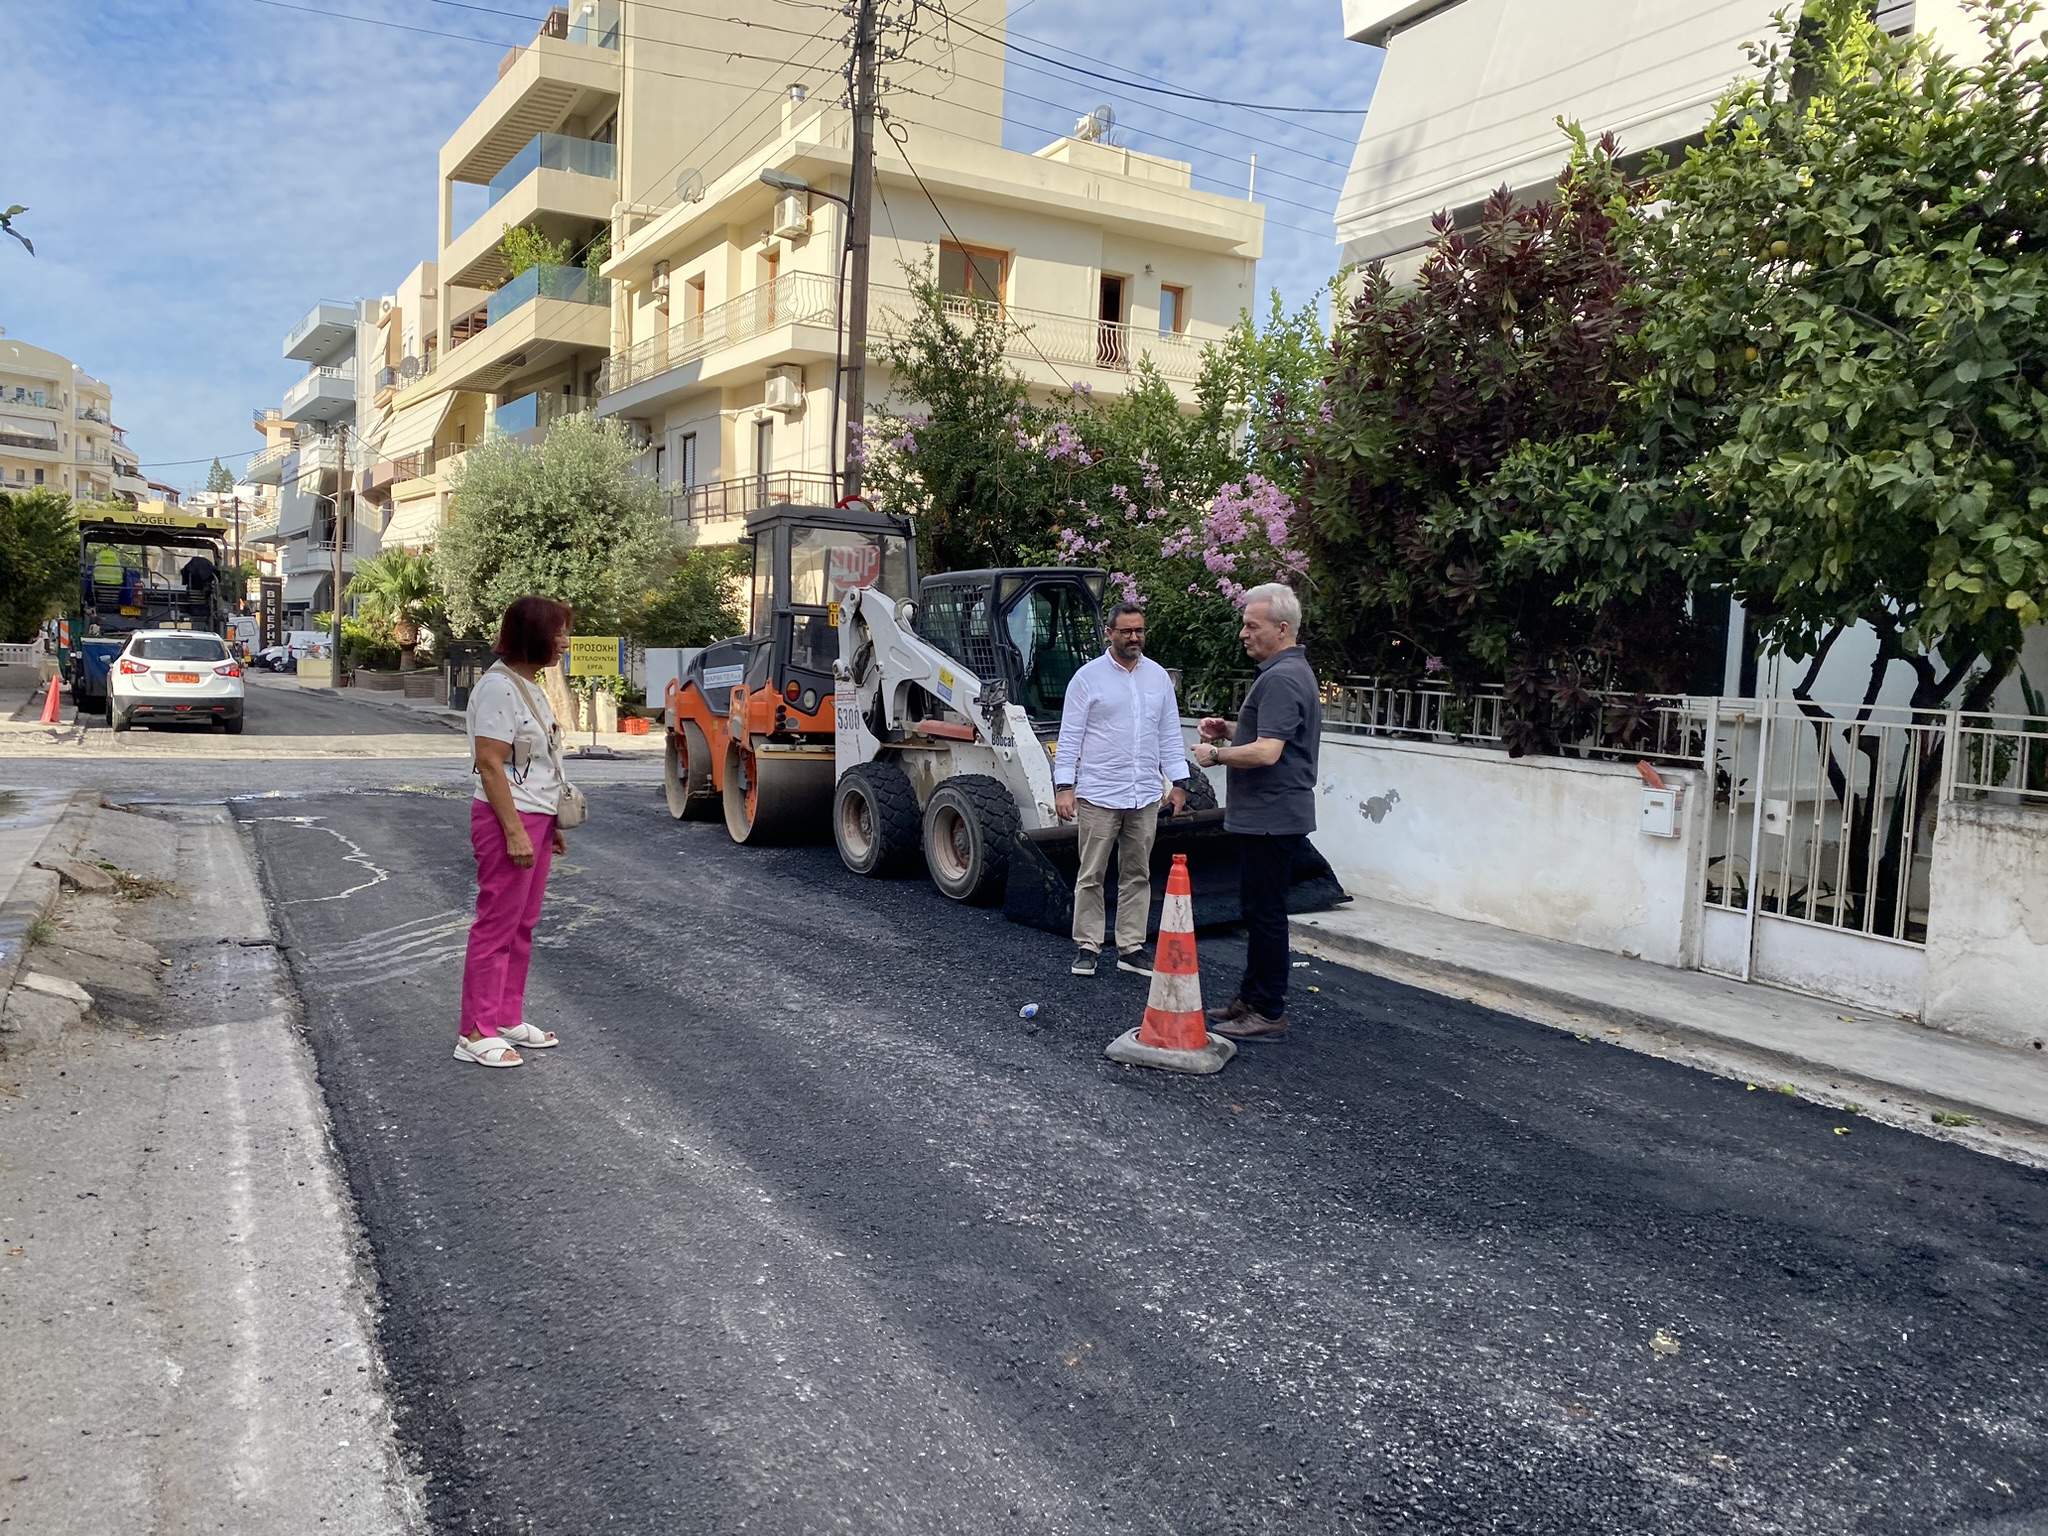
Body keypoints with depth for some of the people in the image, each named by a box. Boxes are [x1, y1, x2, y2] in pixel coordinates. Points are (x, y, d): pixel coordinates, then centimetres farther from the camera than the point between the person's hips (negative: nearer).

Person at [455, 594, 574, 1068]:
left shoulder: (530, 686, 14)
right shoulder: (498, 687, -15)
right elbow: (490, 764, -19)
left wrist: (551, 825, 20)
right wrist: (515, 832, -22)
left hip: (536, 818, 9)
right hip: (507, 819, -9)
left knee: (522, 926, 14)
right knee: (496, 927, -4)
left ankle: (508, 1019, 23)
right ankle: (477, 1034, 2)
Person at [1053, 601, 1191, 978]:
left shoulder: (1158, 677, 10)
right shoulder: (1088, 677, -3)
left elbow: (1170, 734, 14)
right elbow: (1070, 737, -4)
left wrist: (1178, 781, 7)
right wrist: (1063, 785, -10)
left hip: (1145, 797, 4)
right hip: (1098, 795, -4)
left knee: (1137, 875, 9)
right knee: (1092, 875, 2)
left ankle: (1131, 949, 16)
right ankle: (1086, 947, 11)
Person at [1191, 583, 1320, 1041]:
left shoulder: (1281, 679, -19)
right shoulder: (1291, 671, 16)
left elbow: (1266, 752, -27)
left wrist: (1215, 754, -13)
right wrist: (1228, 729, 13)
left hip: (1272, 817, -11)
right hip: (1266, 815, 11)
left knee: (1265, 911, -5)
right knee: (1257, 907, 16)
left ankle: (1268, 1013, 2)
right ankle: (1251, 999, 25)